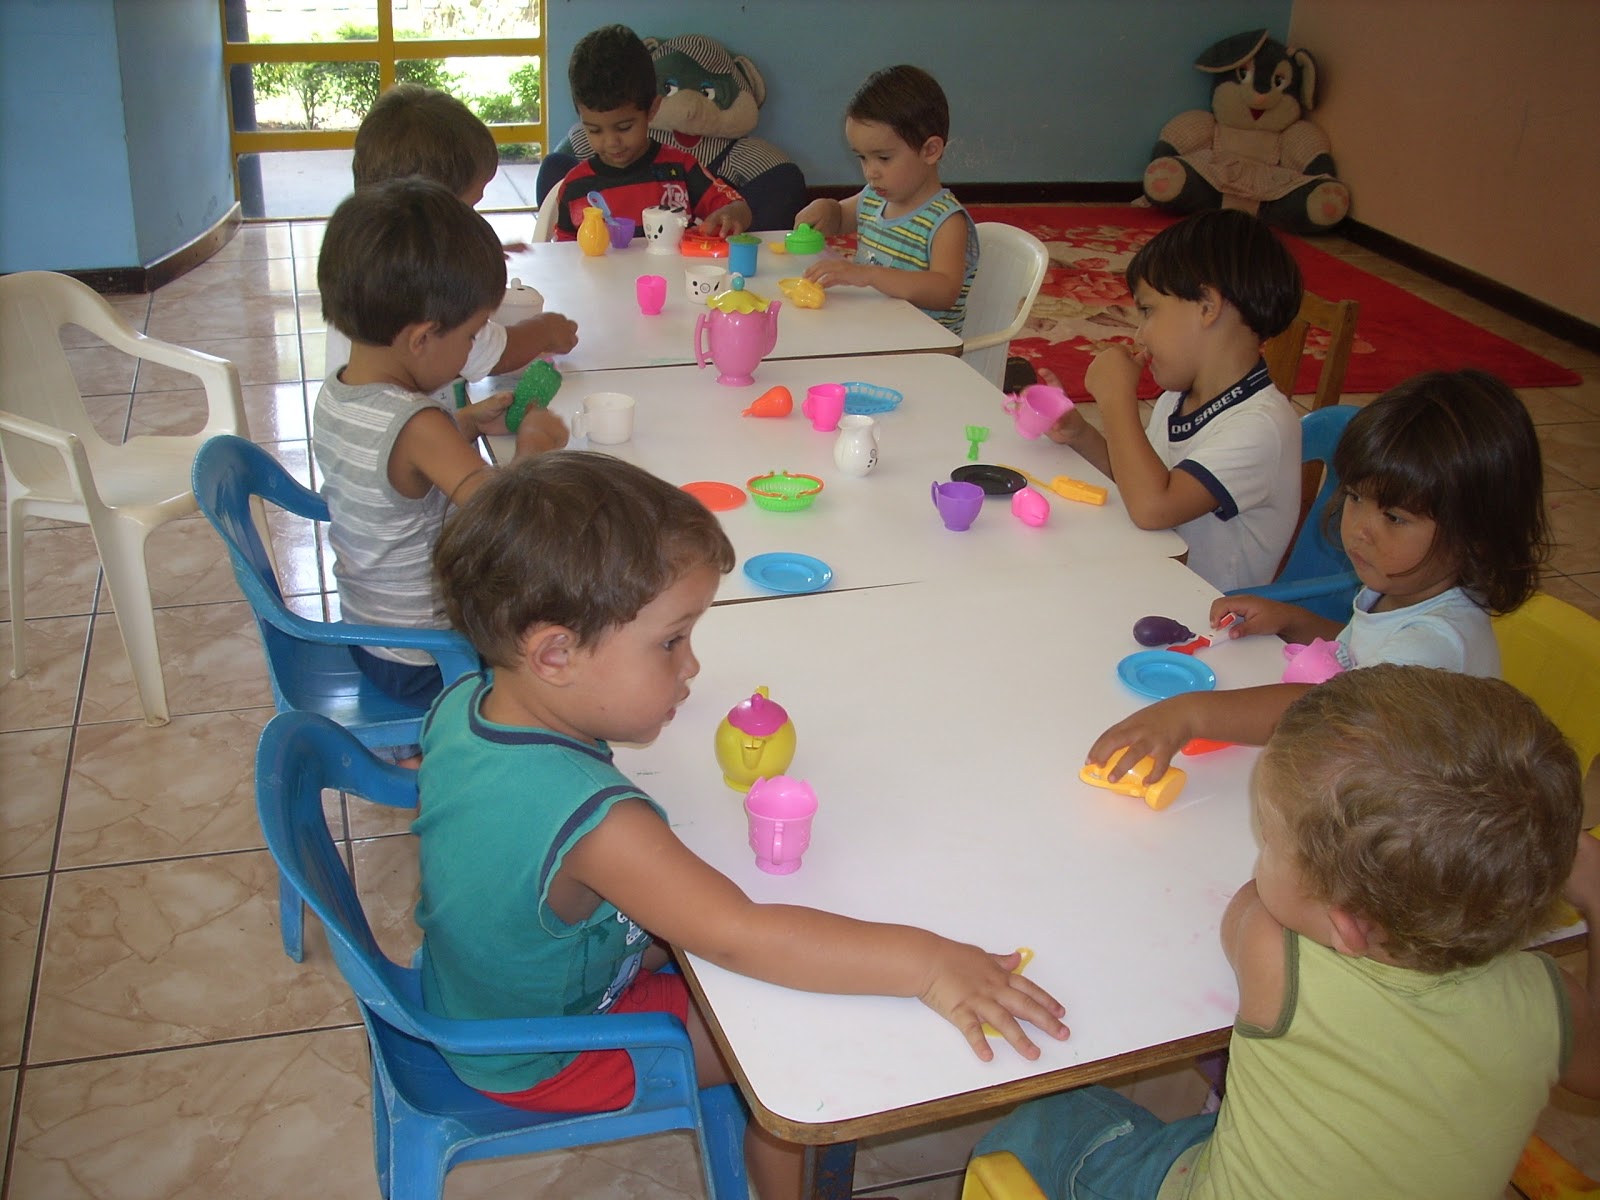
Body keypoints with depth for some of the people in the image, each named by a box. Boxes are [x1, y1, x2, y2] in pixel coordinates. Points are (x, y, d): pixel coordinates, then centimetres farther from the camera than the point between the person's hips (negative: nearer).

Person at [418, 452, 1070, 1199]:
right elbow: (738, 936, -45)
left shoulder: (460, 704, -15)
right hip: (545, 1062, -8)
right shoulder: (591, 816, -41)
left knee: (670, 933, 26)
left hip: (468, 1000, 8)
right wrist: (924, 963, -45)